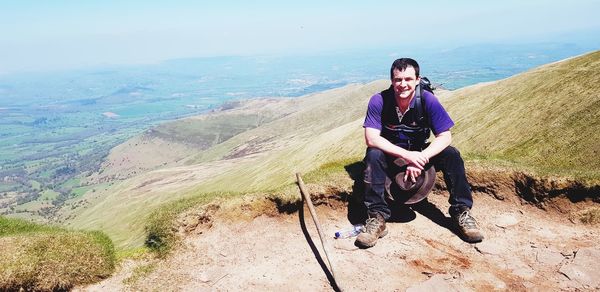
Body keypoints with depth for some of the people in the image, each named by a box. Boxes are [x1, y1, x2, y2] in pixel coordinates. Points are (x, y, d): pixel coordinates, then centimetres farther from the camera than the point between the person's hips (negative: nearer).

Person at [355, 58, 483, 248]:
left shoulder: (427, 100, -18)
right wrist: (407, 155, -37)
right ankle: (377, 217, -26)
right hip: (391, 155, -1)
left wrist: (420, 160, -33)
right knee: (373, 155, -32)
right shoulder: (379, 101, -21)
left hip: (421, 153, 2)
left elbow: (445, 136, -18)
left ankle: (461, 212, -8)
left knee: (451, 154, -22)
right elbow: (371, 138, -28)